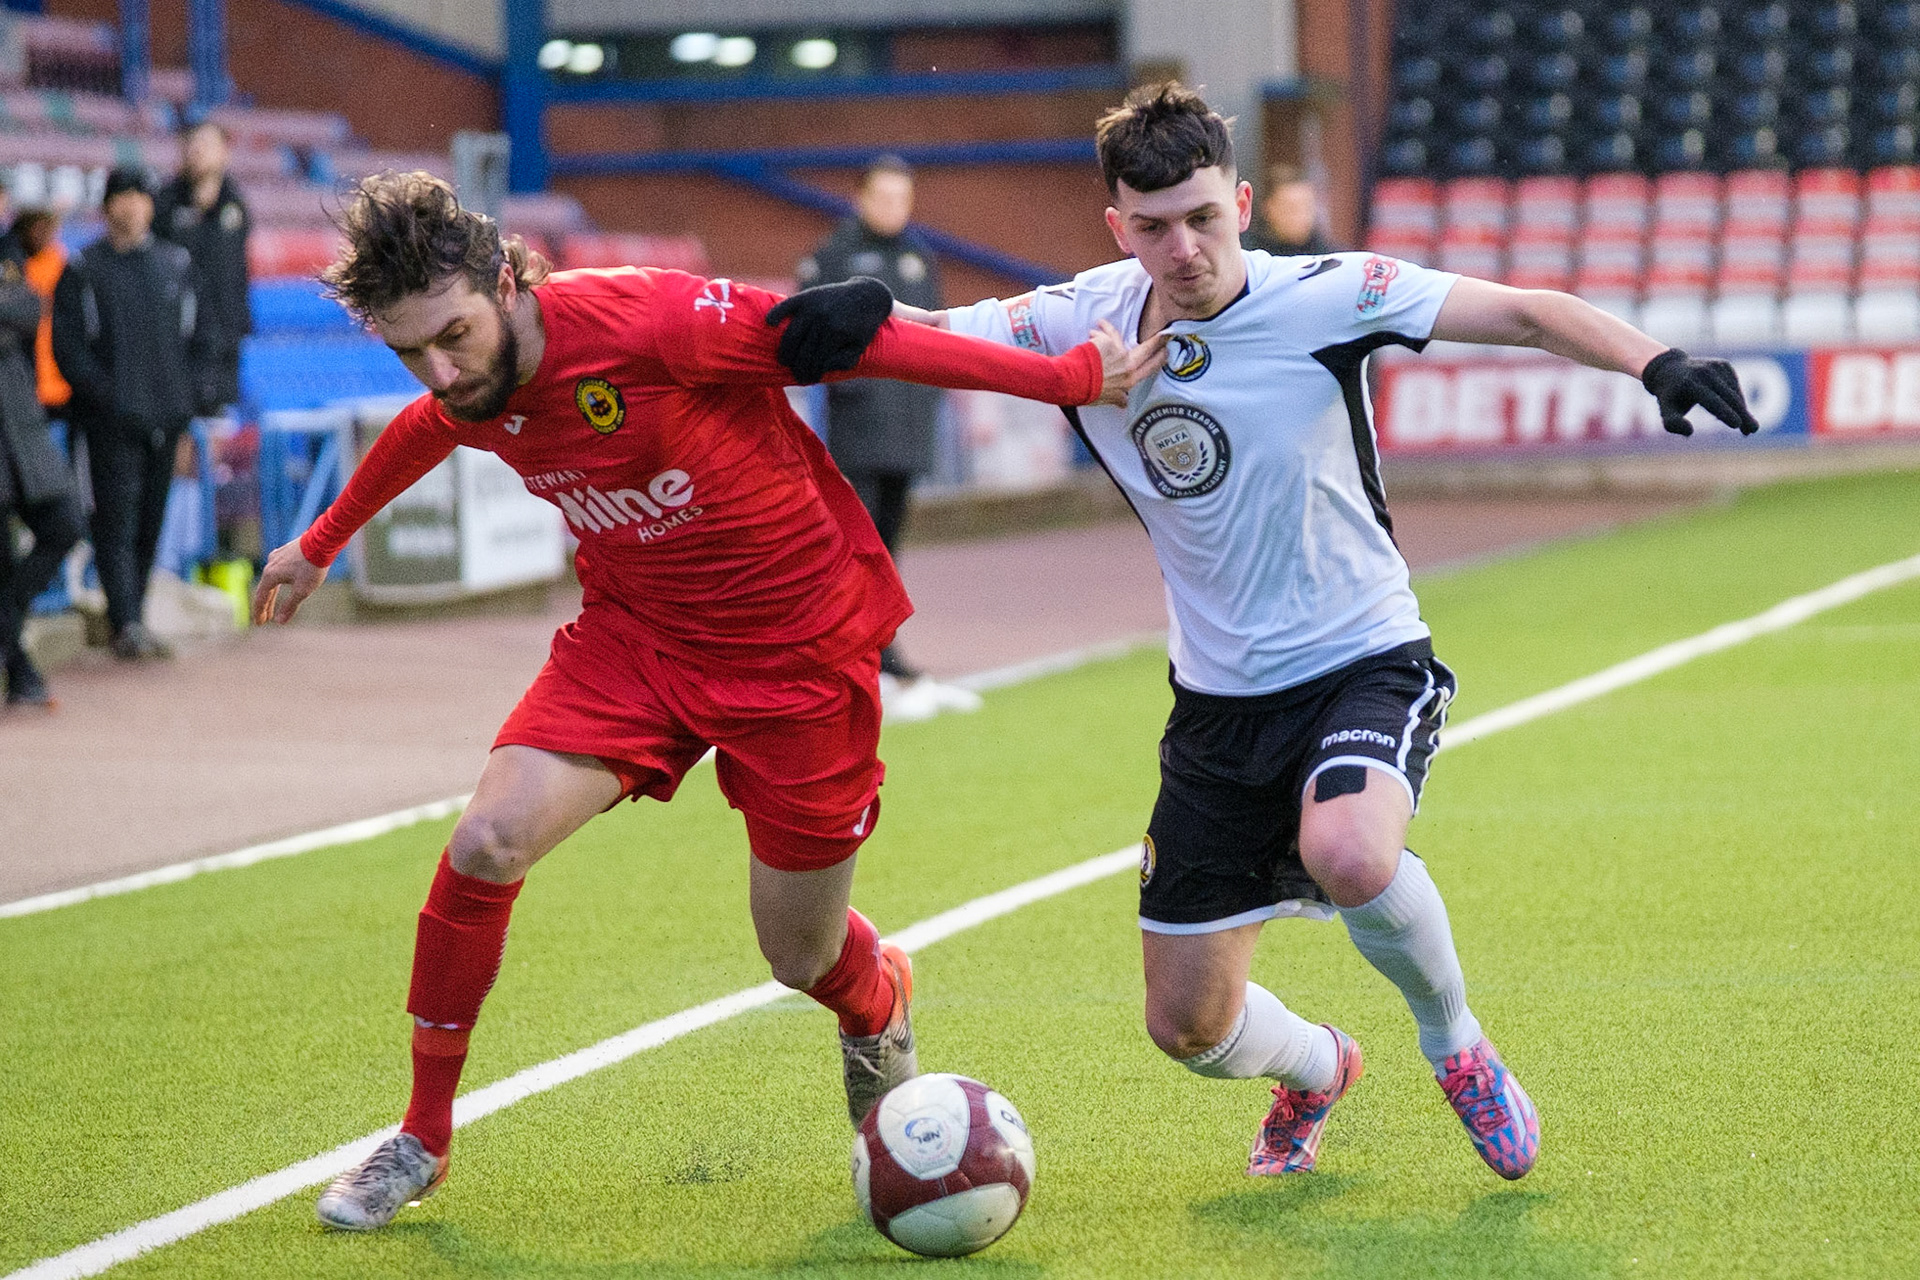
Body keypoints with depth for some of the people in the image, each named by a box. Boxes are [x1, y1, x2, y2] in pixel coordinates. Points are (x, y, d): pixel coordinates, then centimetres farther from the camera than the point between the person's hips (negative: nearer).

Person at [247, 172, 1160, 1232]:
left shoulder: (639, 324, -30)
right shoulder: (463, 393, -10)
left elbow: (844, 332, -23)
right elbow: (421, 433, 17)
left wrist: (1072, 377, -18)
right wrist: (319, 545, 34)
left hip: (798, 647, -4)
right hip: (633, 635, 4)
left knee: (802, 959, 6)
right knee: (487, 844, -17)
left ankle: (880, 1005, 48)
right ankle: (422, 1141, 3)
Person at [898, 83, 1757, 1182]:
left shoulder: (1324, 299, -14)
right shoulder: (1081, 325, -6)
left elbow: (1522, 313, -13)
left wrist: (1655, 361, -28)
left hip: (1363, 665, -4)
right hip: (1218, 706, 4)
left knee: (1349, 855, -37)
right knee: (1189, 1026, 6)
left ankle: (1457, 1043, -5)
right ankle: (1318, 1067, 44)